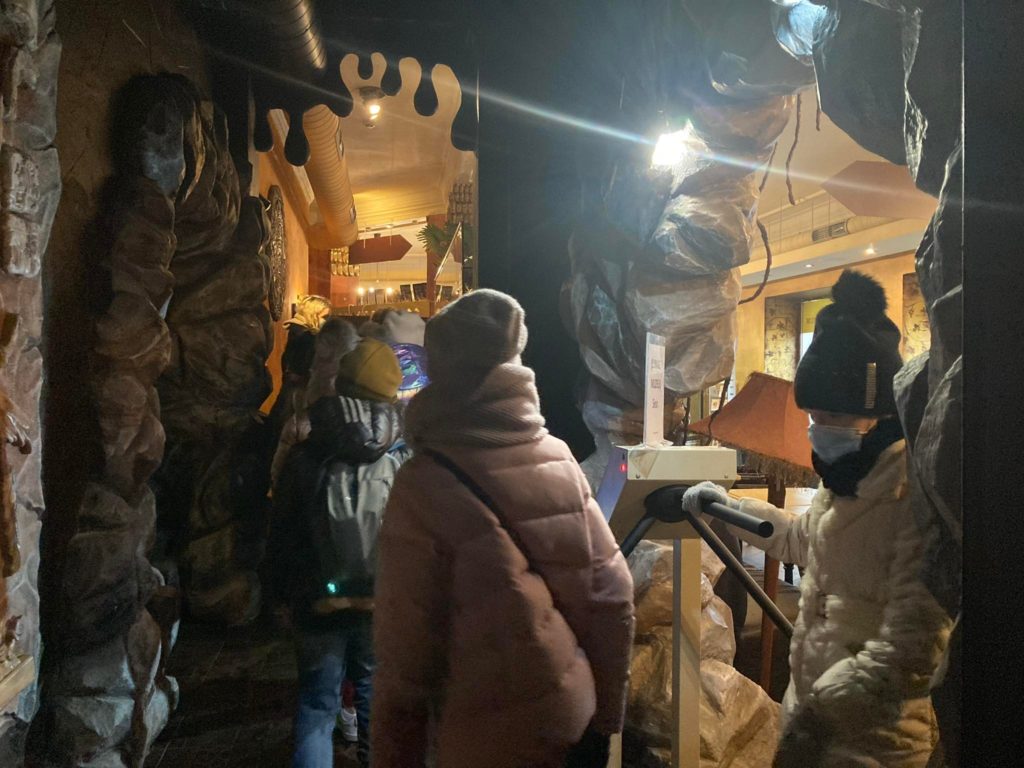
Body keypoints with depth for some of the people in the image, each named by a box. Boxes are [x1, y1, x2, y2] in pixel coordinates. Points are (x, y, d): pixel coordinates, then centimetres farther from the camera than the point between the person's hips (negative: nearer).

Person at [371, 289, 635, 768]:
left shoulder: (424, 485, -18)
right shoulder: (558, 458, -5)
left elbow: (406, 644, -15)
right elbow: (612, 595, -1)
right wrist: (606, 715, 11)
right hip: (573, 715, 5)